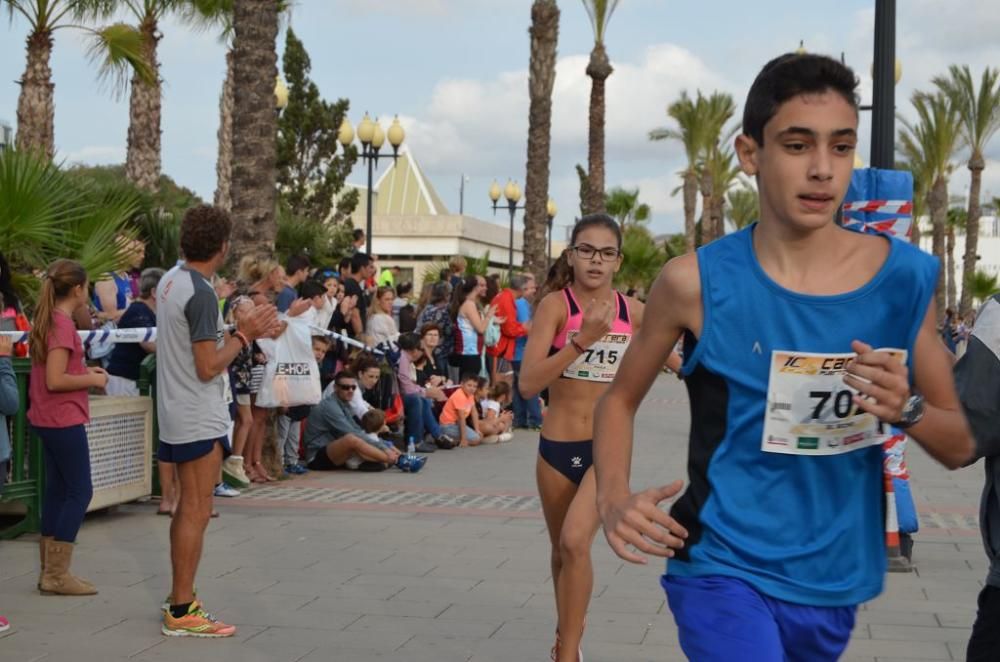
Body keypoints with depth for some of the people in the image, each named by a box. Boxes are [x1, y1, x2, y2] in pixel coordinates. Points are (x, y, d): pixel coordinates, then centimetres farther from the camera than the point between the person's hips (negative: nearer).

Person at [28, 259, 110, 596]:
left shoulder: (43, 320, 11)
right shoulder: (63, 324, -18)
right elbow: (55, 381, -23)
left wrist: (84, 371, 10)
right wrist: (93, 379, -11)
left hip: (46, 419, 10)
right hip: (64, 420, -10)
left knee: (57, 490, 14)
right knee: (80, 492, -4)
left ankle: (50, 570, 19)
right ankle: (57, 574, -3)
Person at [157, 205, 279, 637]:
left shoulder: (172, 281, 8)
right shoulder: (201, 294, -20)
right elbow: (208, 367, -21)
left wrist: (243, 331, 10)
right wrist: (244, 334, -10)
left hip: (178, 416, 10)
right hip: (200, 420, -10)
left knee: (187, 510, 17)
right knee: (196, 513, -4)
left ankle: (179, 600, 25)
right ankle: (182, 613, 1)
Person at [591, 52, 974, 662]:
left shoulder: (906, 279, -5)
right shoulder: (696, 283, -10)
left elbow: (961, 445, 3)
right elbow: (621, 400, 5)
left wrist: (907, 409, -18)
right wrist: (613, 500, -12)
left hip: (833, 581, 4)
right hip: (724, 569, -3)